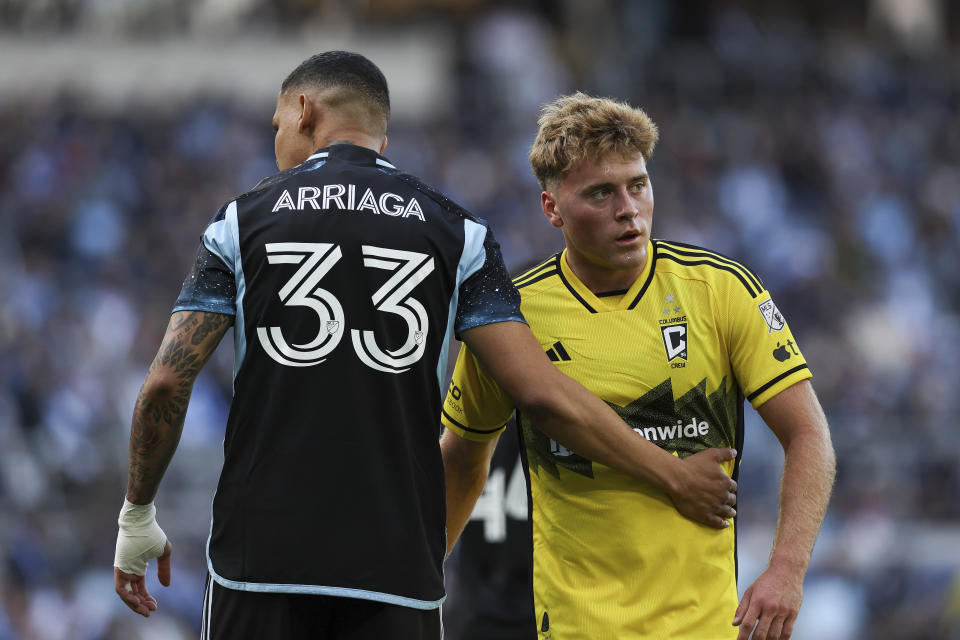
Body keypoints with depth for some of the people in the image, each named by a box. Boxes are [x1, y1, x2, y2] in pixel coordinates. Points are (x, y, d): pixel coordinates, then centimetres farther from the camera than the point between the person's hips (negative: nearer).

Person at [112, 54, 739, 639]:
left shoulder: (243, 221, 5)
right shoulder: (452, 232, 6)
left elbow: (167, 383, -1)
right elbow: (542, 392, -1)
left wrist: (138, 517, 13)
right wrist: (675, 476, 9)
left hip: (261, 556, -1)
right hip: (395, 566, 1)